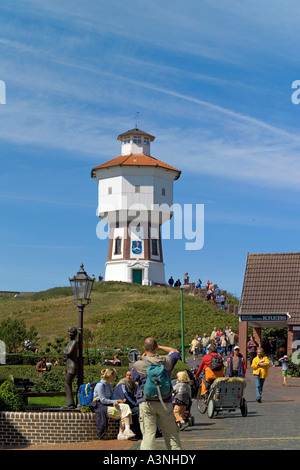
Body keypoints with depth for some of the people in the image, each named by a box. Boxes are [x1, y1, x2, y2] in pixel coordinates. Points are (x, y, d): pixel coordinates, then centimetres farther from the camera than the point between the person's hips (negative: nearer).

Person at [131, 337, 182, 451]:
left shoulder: (138, 365, -8)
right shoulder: (166, 361, 0)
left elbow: (134, 378, 12)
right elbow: (176, 352, 21)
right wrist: (159, 347, 20)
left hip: (146, 402, -2)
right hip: (165, 402, 2)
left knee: (148, 434, -3)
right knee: (171, 433, 11)